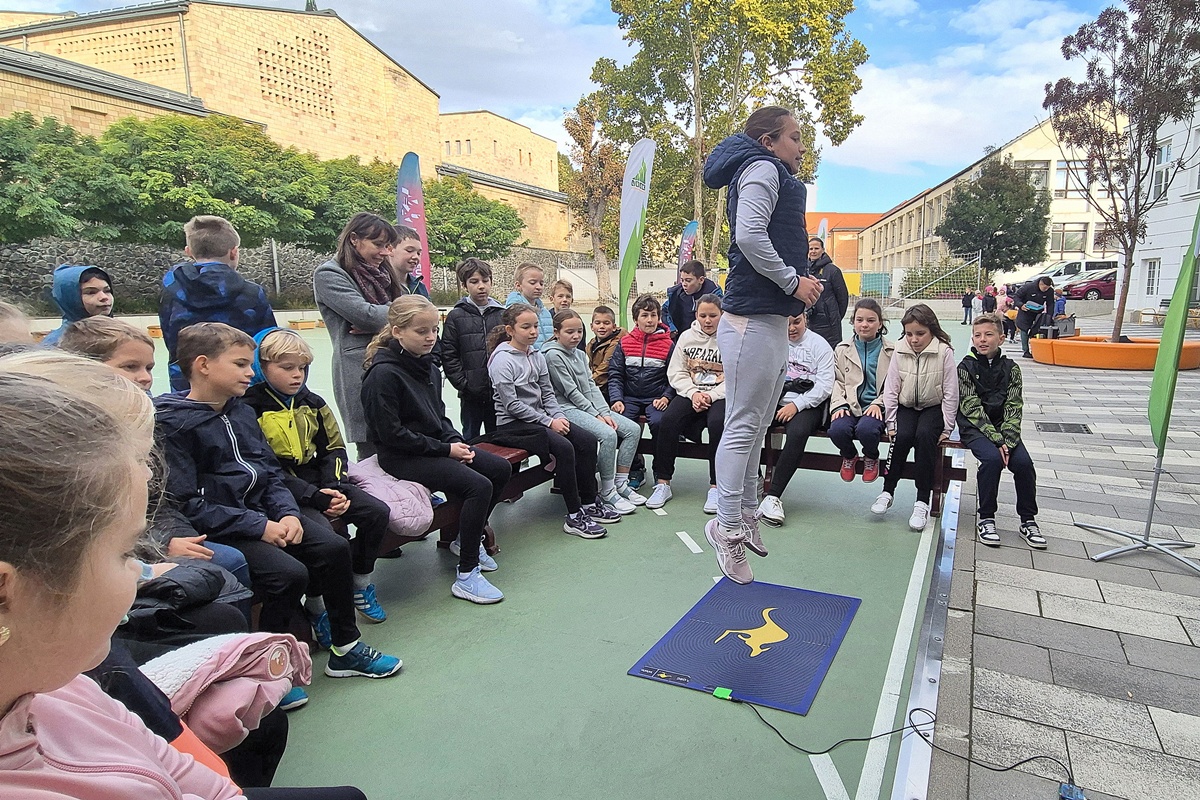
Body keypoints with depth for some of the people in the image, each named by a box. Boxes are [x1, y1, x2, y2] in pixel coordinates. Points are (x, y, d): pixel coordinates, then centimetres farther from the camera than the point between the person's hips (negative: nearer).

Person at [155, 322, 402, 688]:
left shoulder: (242, 412, 12)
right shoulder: (172, 422, -12)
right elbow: (186, 505, -18)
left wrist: (287, 513, -5)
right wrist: (259, 527, -19)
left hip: (263, 516, 7)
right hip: (217, 530, -7)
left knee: (334, 547, -8)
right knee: (290, 573, -25)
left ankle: (345, 648, 7)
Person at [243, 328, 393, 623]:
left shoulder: (311, 403, 10)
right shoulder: (251, 408, -10)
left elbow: (334, 448, 11)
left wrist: (334, 487, -8)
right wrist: (315, 497, -21)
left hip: (318, 481, 6)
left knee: (377, 511, -10)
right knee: (320, 532, -32)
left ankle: (361, 584, 10)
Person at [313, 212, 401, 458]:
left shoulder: (380, 272, 19)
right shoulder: (329, 275, -2)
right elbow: (366, 314, -15)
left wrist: (382, 325, -8)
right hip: (360, 373, -6)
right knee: (373, 454, -4)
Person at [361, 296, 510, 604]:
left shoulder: (428, 367, 9)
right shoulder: (383, 374, -18)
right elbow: (392, 434, -21)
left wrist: (457, 441, -3)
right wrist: (445, 449, -17)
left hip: (436, 445, 9)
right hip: (402, 457, -9)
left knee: (501, 468, 3)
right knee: (479, 486, -23)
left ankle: (468, 539, 21)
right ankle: (466, 576, -12)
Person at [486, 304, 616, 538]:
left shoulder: (537, 356, 11)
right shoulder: (502, 359, -12)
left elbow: (548, 393, 14)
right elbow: (512, 405, -17)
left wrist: (559, 416, -6)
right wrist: (549, 422, -17)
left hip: (538, 419, 8)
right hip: (510, 424, -8)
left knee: (588, 440, -8)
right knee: (563, 447, -28)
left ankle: (590, 503, 4)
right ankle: (574, 517, -19)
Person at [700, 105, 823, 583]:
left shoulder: (774, 177, 28)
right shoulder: (763, 168, -4)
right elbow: (749, 235, -21)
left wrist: (799, 283, 9)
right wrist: (792, 281, -12)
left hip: (771, 320, 11)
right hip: (753, 320, -11)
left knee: (756, 426, 14)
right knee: (743, 426, -6)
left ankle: (745, 514, 25)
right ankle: (728, 527, 2)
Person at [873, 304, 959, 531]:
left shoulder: (944, 352, -13)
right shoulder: (900, 351, -5)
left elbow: (951, 393, -9)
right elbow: (891, 389, -2)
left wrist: (947, 428, -8)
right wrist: (891, 423, -5)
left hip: (933, 408, -2)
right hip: (906, 407, 2)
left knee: (925, 435, -30)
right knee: (901, 436, -27)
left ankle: (922, 501, -23)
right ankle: (887, 491, -10)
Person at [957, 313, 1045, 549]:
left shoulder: (1010, 368, 5)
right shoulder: (966, 367, -3)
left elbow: (1013, 408, -2)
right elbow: (972, 408, -10)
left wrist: (1007, 440, -17)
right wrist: (996, 440, -18)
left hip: (1003, 428, 3)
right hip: (974, 428, -3)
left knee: (1023, 461, -21)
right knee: (992, 458, -29)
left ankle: (1028, 520, -1)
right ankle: (986, 519, -14)